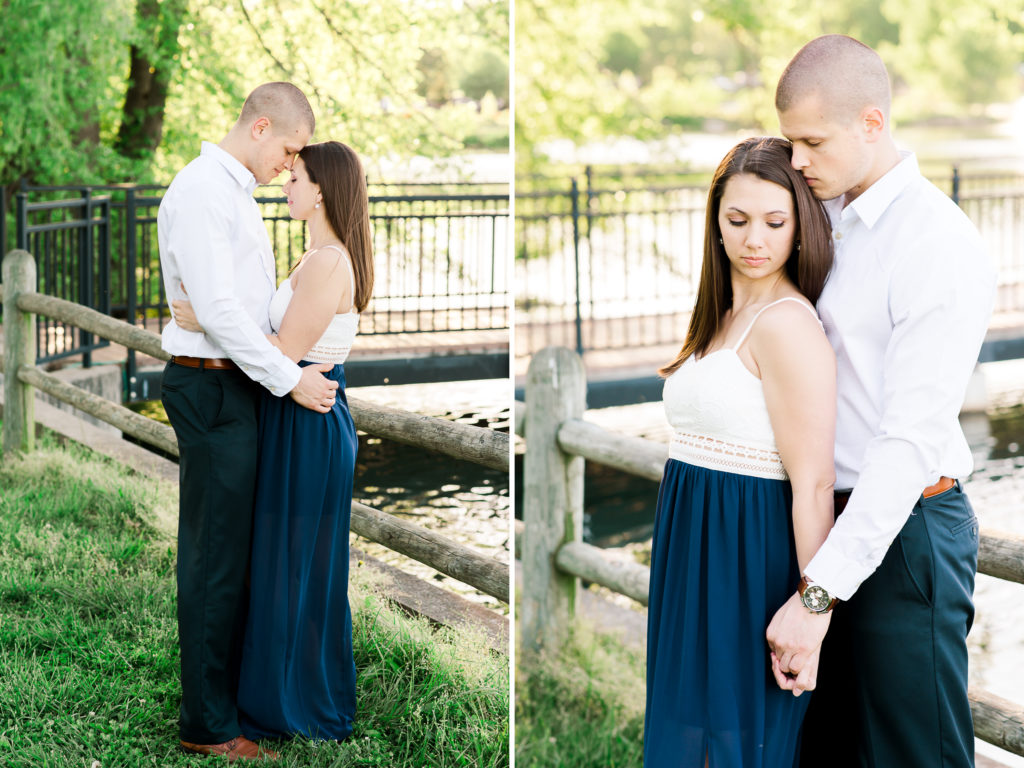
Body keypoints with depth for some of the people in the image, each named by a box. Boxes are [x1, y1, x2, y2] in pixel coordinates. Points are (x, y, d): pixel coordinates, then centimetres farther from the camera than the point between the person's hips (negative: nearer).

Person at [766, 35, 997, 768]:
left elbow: (913, 440, -24)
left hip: (904, 529, -8)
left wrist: (818, 594, -26)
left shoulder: (940, 246, -18)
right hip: (834, 515, 8)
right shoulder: (829, 219, 9)